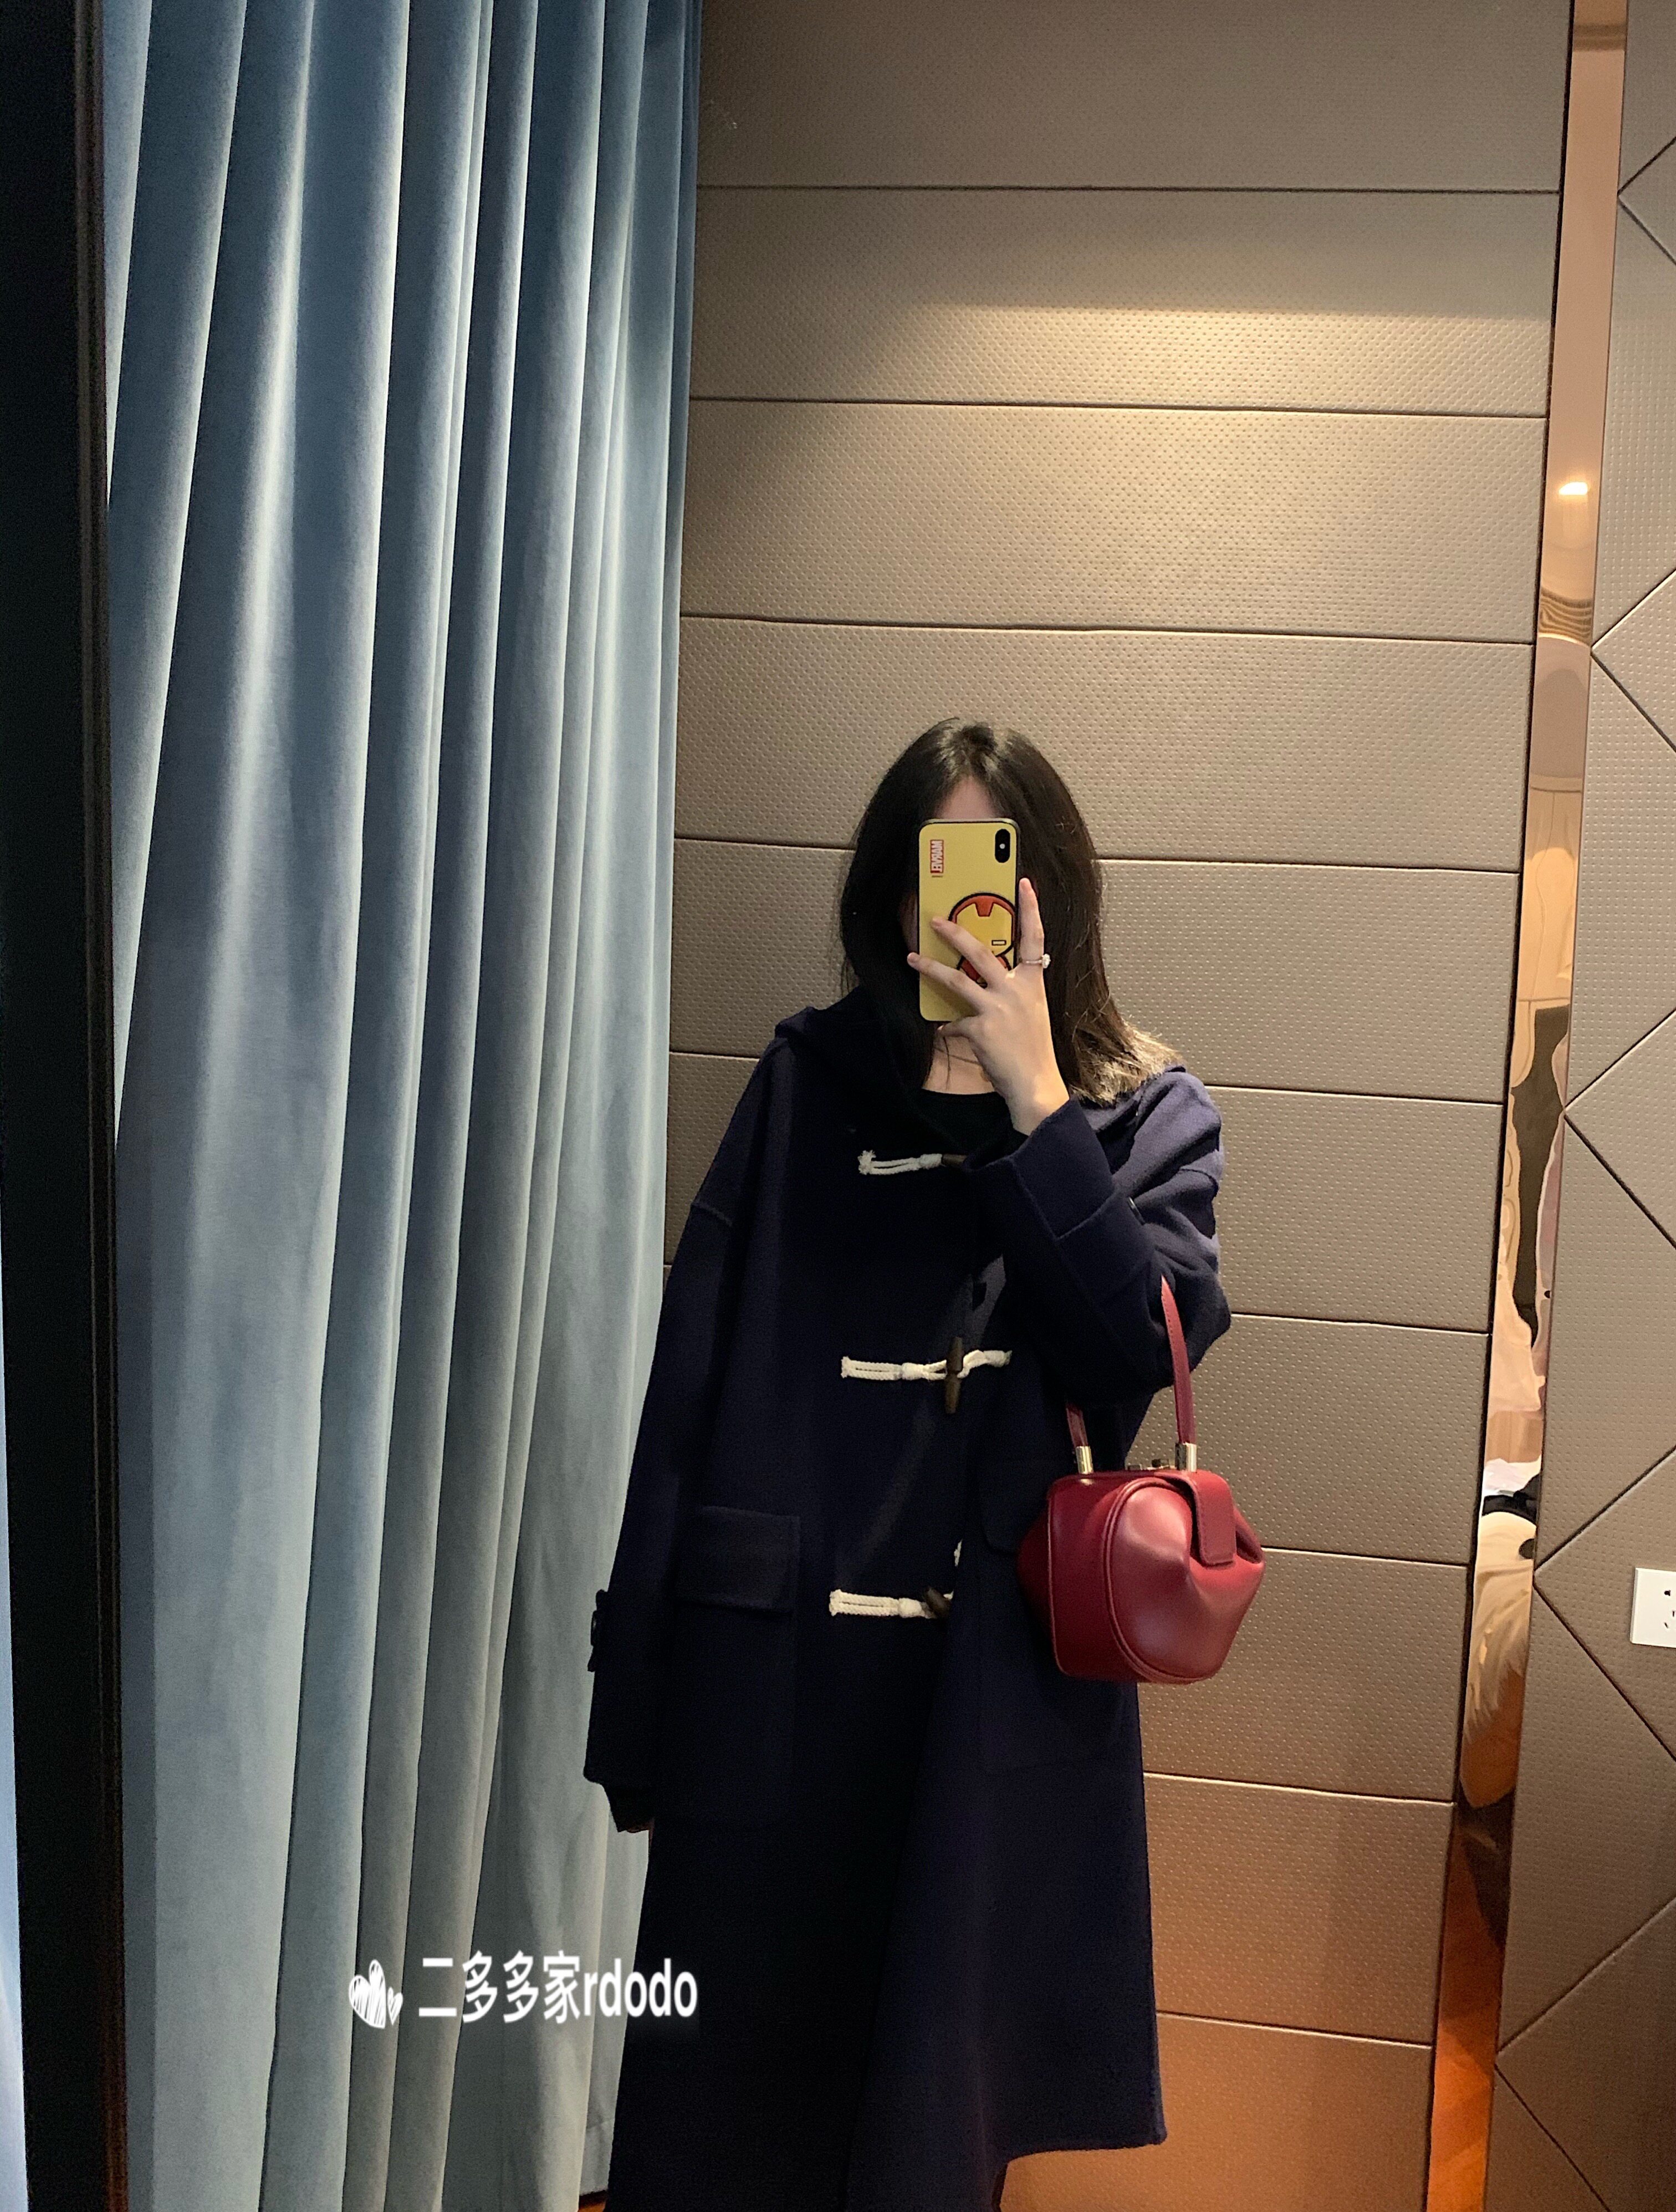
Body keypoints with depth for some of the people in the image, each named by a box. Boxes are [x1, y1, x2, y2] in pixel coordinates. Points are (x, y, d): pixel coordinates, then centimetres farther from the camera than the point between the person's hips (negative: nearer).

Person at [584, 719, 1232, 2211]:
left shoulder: (1149, 1117, 4)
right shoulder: (807, 1081, 3)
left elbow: (1147, 1344, -13)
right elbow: (691, 1373, 1)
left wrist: (1029, 1089, -16)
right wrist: (639, 1680, -2)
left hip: (997, 1683, 0)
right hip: (774, 1662, 0)